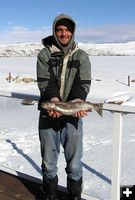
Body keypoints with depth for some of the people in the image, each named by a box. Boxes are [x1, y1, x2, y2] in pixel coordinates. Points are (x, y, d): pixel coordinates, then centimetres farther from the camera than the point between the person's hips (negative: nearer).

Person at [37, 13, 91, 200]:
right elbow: (44, 80, -6)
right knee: (48, 163, 12)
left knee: (74, 165, 6)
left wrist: (78, 99, -24)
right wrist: (53, 98, -26)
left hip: (73, 115, 0)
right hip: (49, 114, 0)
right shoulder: (44, 54, 5)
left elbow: (83, 82, -3)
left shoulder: (82, 56, 7)